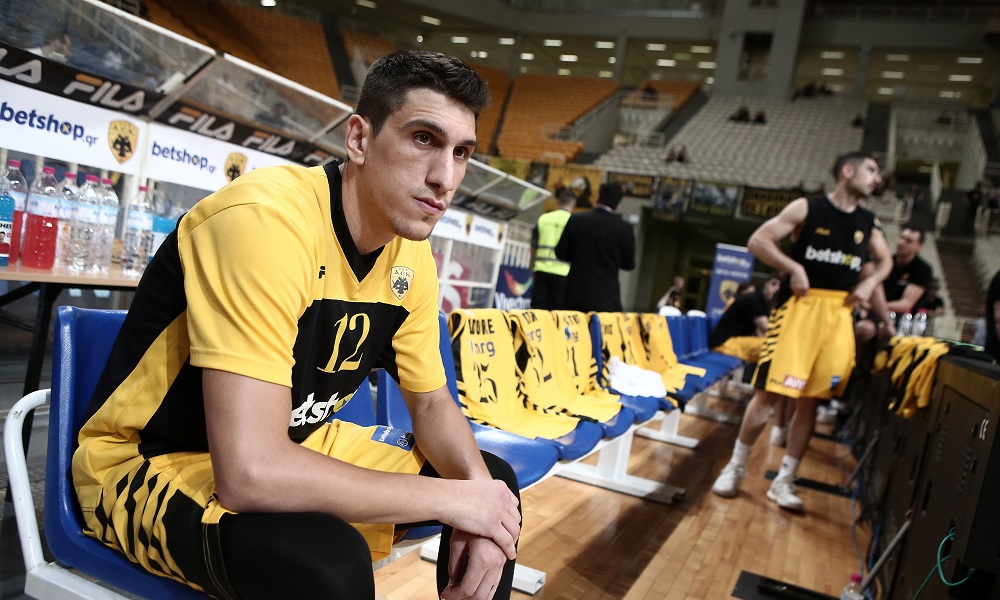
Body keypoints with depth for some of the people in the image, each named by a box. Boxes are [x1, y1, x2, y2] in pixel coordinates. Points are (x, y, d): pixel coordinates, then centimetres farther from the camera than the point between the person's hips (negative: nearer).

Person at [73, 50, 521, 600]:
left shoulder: (412, 256, -4)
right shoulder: (266, 221, -30)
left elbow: (432, 403, 7)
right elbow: (249, 473, -36)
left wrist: (476, 486, -15)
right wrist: (450, 498, -25)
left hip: (295, 448, 8)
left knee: (496, 481, 5)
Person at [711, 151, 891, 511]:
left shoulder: (869, 223, 13)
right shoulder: (806, 208, -3)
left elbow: (884, 260, 27)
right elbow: (758, 241, -6)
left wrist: (870, 282, 7)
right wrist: (794, 268, -16)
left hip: (839, 315, 5)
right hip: (800, 307, -5)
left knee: (810, 402, 5)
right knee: (770, 393, -5)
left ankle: (784, 482, 15)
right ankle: (736, 468, 12)